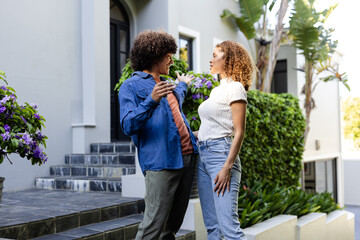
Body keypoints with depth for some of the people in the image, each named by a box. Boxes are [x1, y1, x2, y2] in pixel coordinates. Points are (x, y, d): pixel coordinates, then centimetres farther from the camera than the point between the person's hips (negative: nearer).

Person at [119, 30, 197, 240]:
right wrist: (152, 100, -26)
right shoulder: (131, 86, -2)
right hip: (161, 163, -8)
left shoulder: (165, 84, 23)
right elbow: (128, 125, -14)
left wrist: (183, 85, 58)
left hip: (187, 158, 8)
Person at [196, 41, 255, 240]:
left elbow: (239, 132, -12)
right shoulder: (216, 90, 20)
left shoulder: (235, 88, -5)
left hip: (221, 154, -9)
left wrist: (227, 167, -18)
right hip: (203, 155, 9)